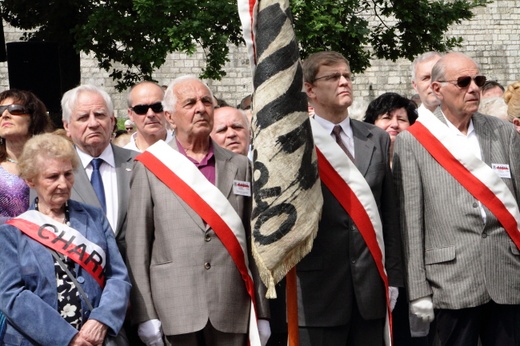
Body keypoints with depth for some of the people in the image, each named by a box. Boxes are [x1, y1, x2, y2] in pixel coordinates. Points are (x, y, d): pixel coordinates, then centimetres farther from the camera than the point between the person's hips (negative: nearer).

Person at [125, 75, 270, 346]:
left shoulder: (240, 166, 10)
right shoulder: (149, 168, 1)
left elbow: (254, 242, 8)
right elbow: (137, 246, -1)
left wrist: (262, 313, 6)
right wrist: (145, 316, -7)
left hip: (232, 313, 2)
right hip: (175, 313, -2)